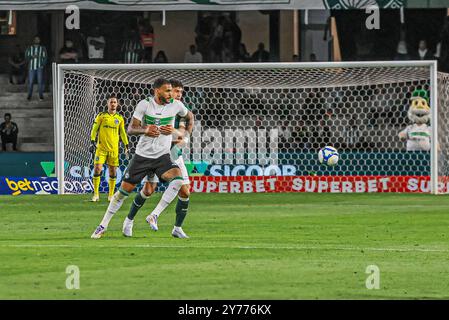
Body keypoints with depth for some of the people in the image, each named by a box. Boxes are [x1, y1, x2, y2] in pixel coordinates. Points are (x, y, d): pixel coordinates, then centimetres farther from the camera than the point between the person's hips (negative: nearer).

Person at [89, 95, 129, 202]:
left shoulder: (120, 118, 10)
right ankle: (96, 194, -3)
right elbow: (94, 129, 2)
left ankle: (111, 195, 13)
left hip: (114, 149, 2)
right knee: (97, 169, -12)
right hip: (101, 148, -2)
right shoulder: (101, 116, 2)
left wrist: (126, 145, 12)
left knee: (113, 172, 3)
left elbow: (122, 133, 18)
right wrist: (92, 142, -9)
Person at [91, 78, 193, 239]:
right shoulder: (144, 105, -9)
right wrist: (145, 130, -30)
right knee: (124, 189, 0)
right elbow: (130, 129, -10)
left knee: (178, 179, -29)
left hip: (162, 156, 1)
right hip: (142, 155, -1)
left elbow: (190, 116, 19)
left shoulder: (175, 105, -3)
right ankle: (103, 225, 16)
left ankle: (153, 216, -20)